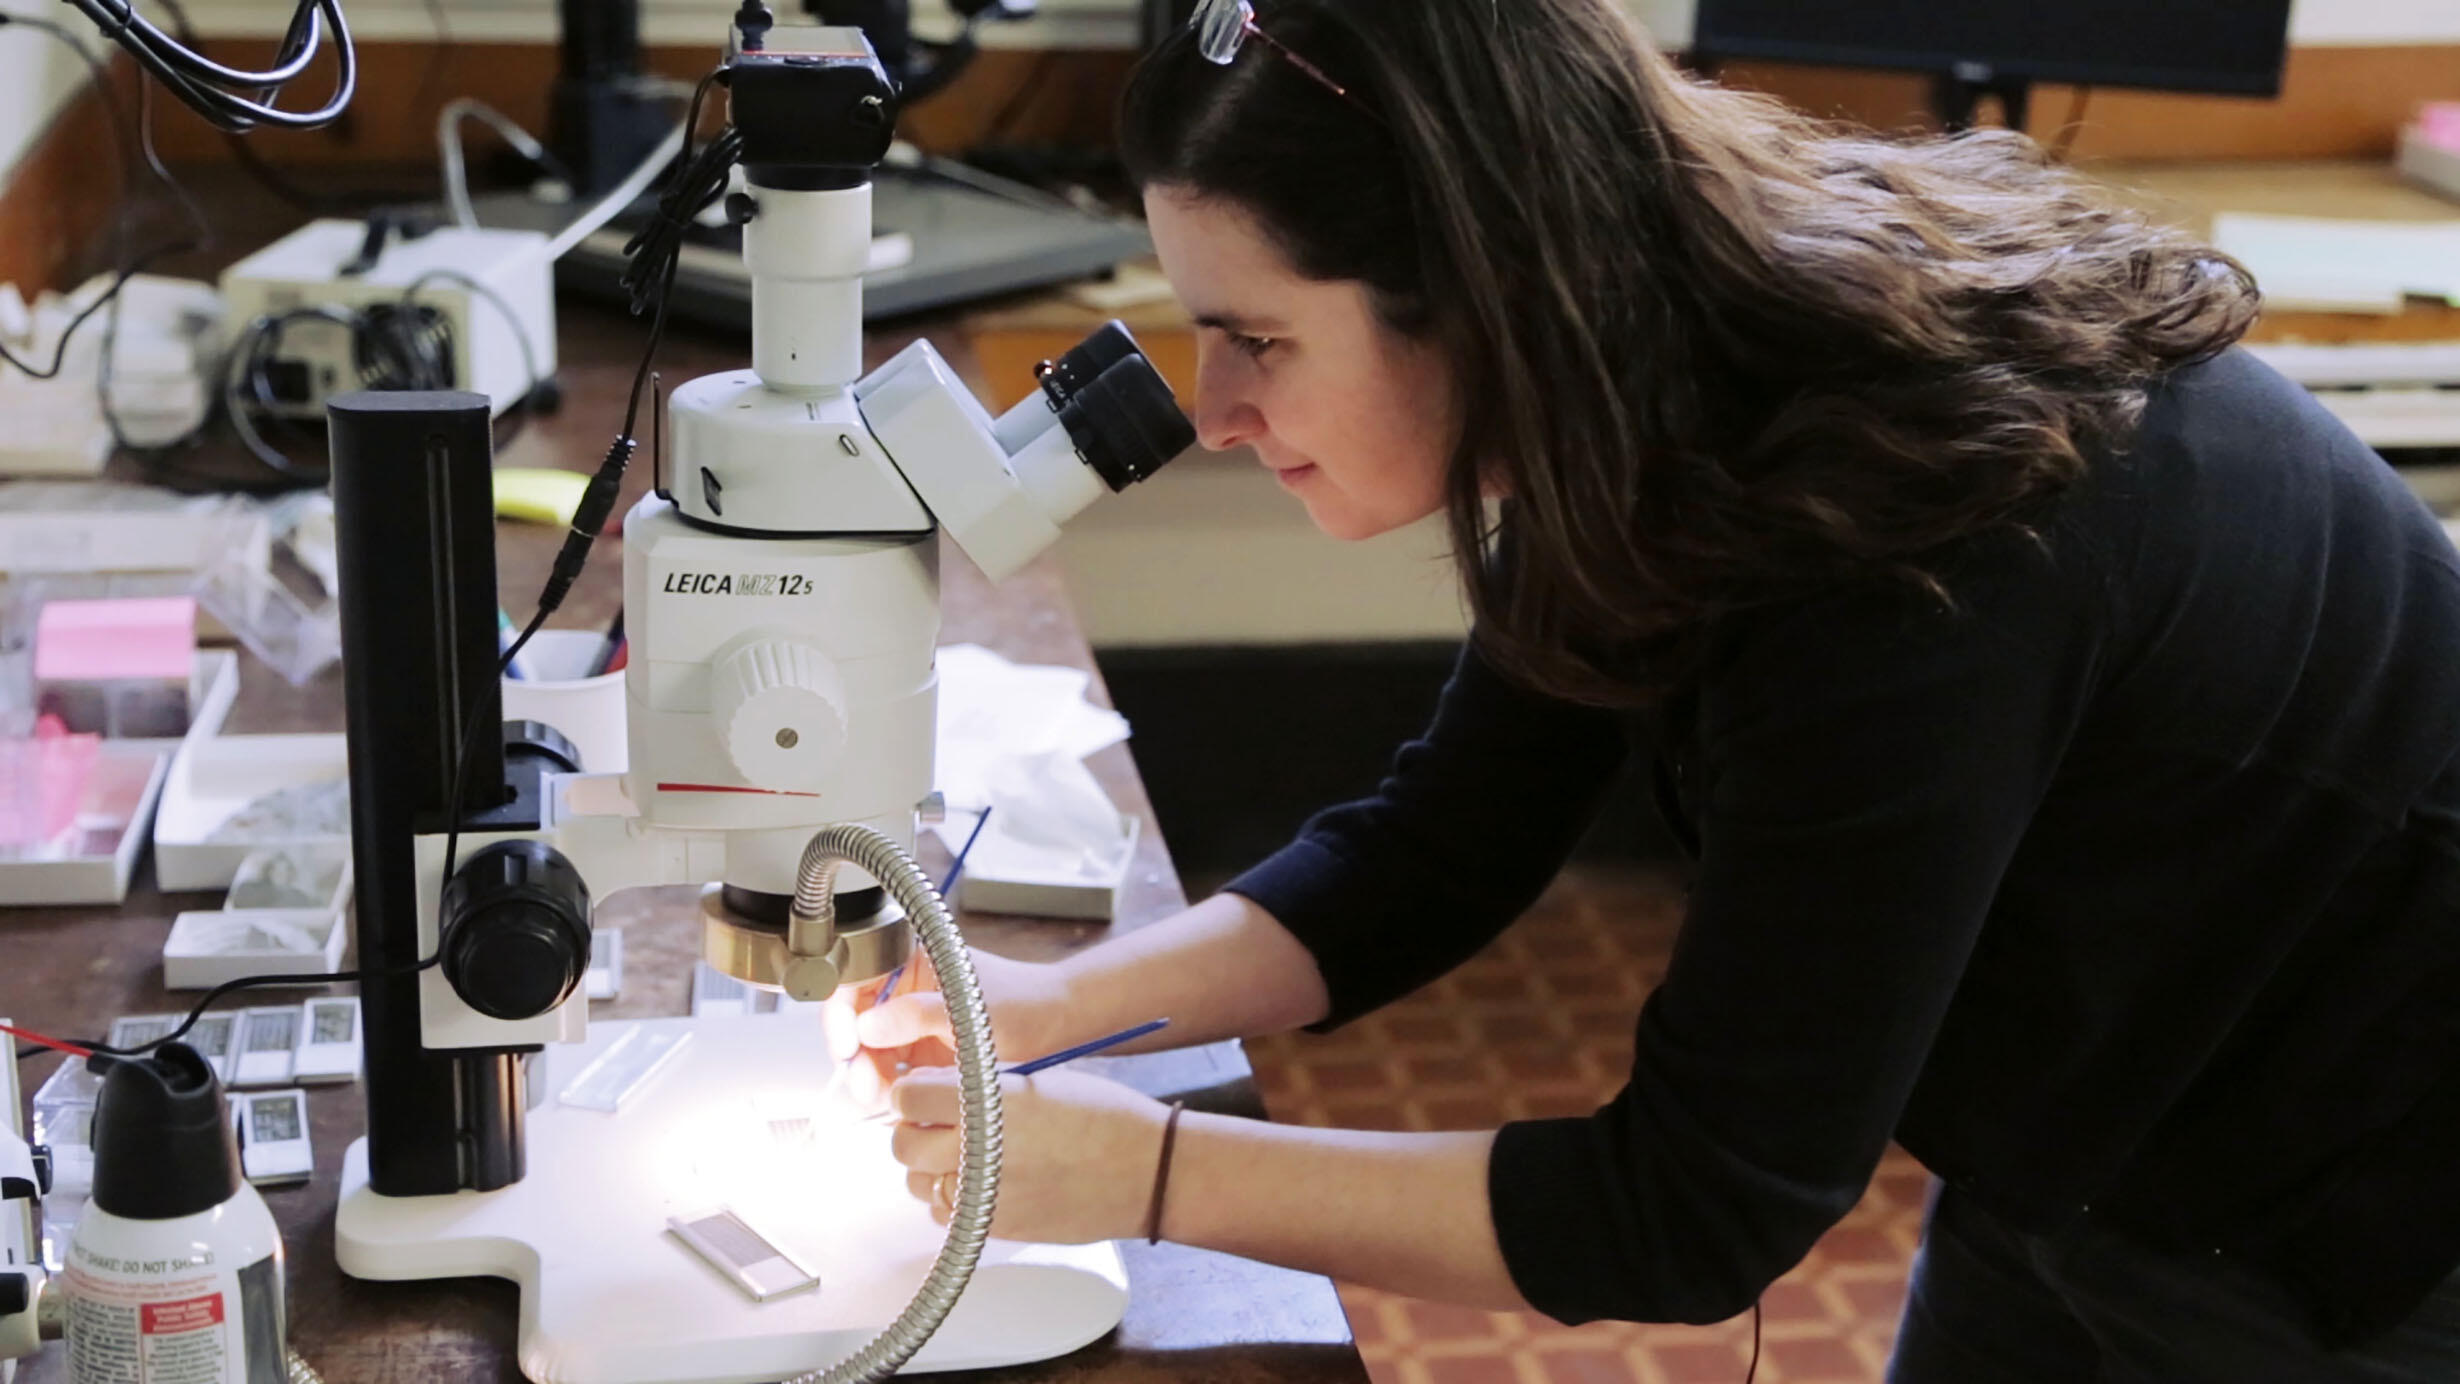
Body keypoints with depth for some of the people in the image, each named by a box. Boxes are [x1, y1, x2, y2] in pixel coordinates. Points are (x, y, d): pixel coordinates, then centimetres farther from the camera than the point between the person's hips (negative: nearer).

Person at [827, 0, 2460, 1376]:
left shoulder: (1903, 567, -37)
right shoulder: (1668, 407, -11)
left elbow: (1696, 1212, -29)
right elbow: (1440, 852, 0)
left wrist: (1149, 1170, -25)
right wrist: (1057, 1003, -11)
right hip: (2076, 1167, 7)